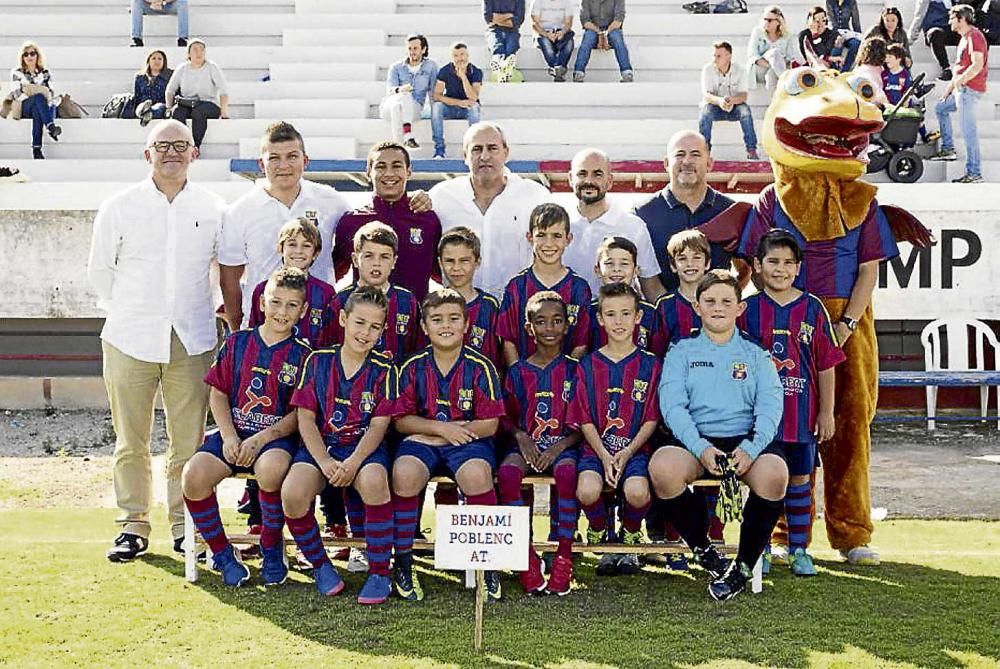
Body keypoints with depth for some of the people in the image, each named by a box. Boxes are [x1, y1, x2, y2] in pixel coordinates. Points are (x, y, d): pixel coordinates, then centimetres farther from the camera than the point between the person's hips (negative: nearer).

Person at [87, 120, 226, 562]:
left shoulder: (212, 209, 6)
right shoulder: (120, 207, 3)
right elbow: (99, 269, 12)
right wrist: (123, 311, 11)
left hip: (191, 341, 1)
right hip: (130, 340, 0)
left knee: (189, 441, 2)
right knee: (131, 441, 4)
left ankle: (184, 524, 14)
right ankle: (133, 525, 14)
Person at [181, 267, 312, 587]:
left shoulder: (302, 354, 3)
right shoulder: (237, 342, 10)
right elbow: (218, 394, 10)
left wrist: (261, 439, -14)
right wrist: (229, 436, -5)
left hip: (278, 437, -3)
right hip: (233, 433, 3)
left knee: (271, 468, -38)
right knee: (193, 476, -25)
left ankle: (271, 546, -10)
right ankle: (222, 553, -3)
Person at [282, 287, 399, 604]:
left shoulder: (384, 369, 3)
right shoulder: (318, 361, 5)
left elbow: (379, 424, -3)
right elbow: (305, 417, 1)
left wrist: (353, 462, -19)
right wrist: (325, 463, -14)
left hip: (365, 447, -1)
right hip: (319, 446, 1)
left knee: (374, 480, -36)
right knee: (292, 493, -29)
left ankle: (380, 572, -19)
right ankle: (320, 564, -2)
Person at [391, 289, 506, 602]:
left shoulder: (480, 367, -2)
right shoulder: (413, 367, 4)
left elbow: (489, 425, -4)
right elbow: (401, 421, 4)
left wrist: (455, 431, -10)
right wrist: (441, 427, -11)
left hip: (469, 441, -1)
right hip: (422, 441, 1)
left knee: (477, 474, -35)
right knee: (404, 473, -32)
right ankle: (403, 562, -15)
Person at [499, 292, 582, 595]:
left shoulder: (574, 371, 6)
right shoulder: (518, 372, 10)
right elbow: (506, 418, 12)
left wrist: (559, 447, -11)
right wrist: (521, 437, -8)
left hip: (564, 444, -1)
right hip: (526, 444, 2)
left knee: (566, 471, -35)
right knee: (507, 471, -31)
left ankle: (564, 555, -26)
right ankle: (526, 555, -23)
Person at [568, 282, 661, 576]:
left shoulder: (649, 365, 7)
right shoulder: (588, 365, 8)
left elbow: (652, 419, 3)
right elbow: (584, 420, 4)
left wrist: (627, 452, -11)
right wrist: (604, 455, -10)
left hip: (635, 449, -1)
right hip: (596, 448, 1)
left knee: (638, 493, -30)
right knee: (587, 491, -30)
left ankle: (630, 536, 6)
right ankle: (599, 535, 5)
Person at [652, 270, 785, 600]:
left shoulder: (756, 356, 17)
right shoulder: (681, 353, 16)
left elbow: (770, 407, 3)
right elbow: (672, 405, 1)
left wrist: (751, 447, -18)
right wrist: (700, 448, -17)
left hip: (746, 438, 0)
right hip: (697, 439, 0)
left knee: (774, 473, -34)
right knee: (662, 467, -33)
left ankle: (743, 566, -13)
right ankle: (704, 553, -10)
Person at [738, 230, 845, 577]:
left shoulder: (812, 308, 1)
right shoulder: (748, 310, 0)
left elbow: (826, 365, 3)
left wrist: (826, 412, 1)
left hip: (802, 411, 1)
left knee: (800, 478, 8)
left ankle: (798, 549, 17)